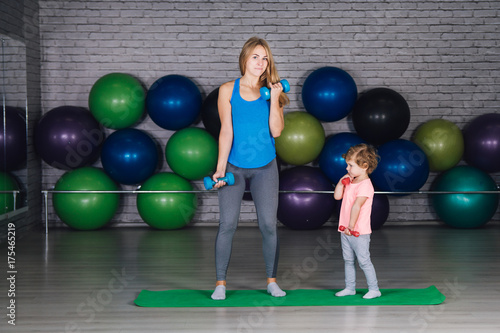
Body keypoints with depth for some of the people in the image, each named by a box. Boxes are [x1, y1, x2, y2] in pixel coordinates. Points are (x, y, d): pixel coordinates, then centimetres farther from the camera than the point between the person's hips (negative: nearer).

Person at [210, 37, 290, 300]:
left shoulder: (271, 91, 3)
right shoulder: (228, 90, 0)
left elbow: (276, 131, -5)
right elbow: (226, 130, -4)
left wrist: (274, 99, -12)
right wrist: (220, 168, -10)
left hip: (265, 168, 1)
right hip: (234, 167, -1)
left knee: (268, 225, 3)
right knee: (227, 224, -2)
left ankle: (271, 281, 17)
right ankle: (220, 283, 9)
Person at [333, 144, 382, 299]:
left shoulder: (365, 185, -18)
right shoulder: (351, 182, 11)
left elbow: (356, 206, -25)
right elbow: (337, 196, 12)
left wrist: (351, 226, -31)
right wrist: (342, 181, 2)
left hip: (358, 232, -9)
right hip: (345, 230, 9)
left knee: (364, 260, -2)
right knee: (348, 260, 14)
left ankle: (374, 289, 8)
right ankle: (350, 288, 23)